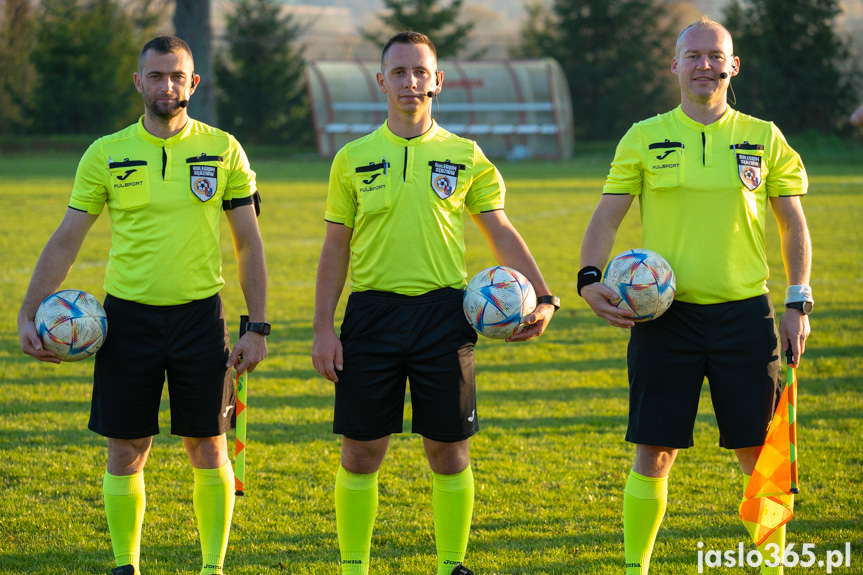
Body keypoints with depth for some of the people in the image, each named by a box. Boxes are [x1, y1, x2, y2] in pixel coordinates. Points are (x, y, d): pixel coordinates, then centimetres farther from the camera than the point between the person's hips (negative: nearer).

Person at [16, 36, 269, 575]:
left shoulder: (222, 150, 2)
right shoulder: (106, 154, 2)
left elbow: (249, 242, 5)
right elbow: (66, 240, 5)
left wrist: (257, 327, -1)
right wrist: (28, 313, -3)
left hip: (200, 315, 0)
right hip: (128, 317, 0)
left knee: (208, 449, 3)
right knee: (126, 452, 3)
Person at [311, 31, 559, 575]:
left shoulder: (466, 157, 6)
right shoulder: (354, 159, 6)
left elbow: (502, 233, 9)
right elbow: (336, 248, 8)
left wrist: (544, 298, -3)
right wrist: (324, 329, 1)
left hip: (443, 314, 0)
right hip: (372, 313, 0)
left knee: (449, 450, 2)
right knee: (361, 451, 1)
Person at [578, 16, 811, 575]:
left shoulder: (763, 138, 6)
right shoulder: (644, 139, 4)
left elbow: (794, 225, 10)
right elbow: (607, 216, 3)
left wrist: (798, 303, 2)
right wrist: (590, 278, -14)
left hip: (744, 313, 1)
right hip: (666, 314, -1)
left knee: (760, 453, 1)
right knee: (654, 453, 0)